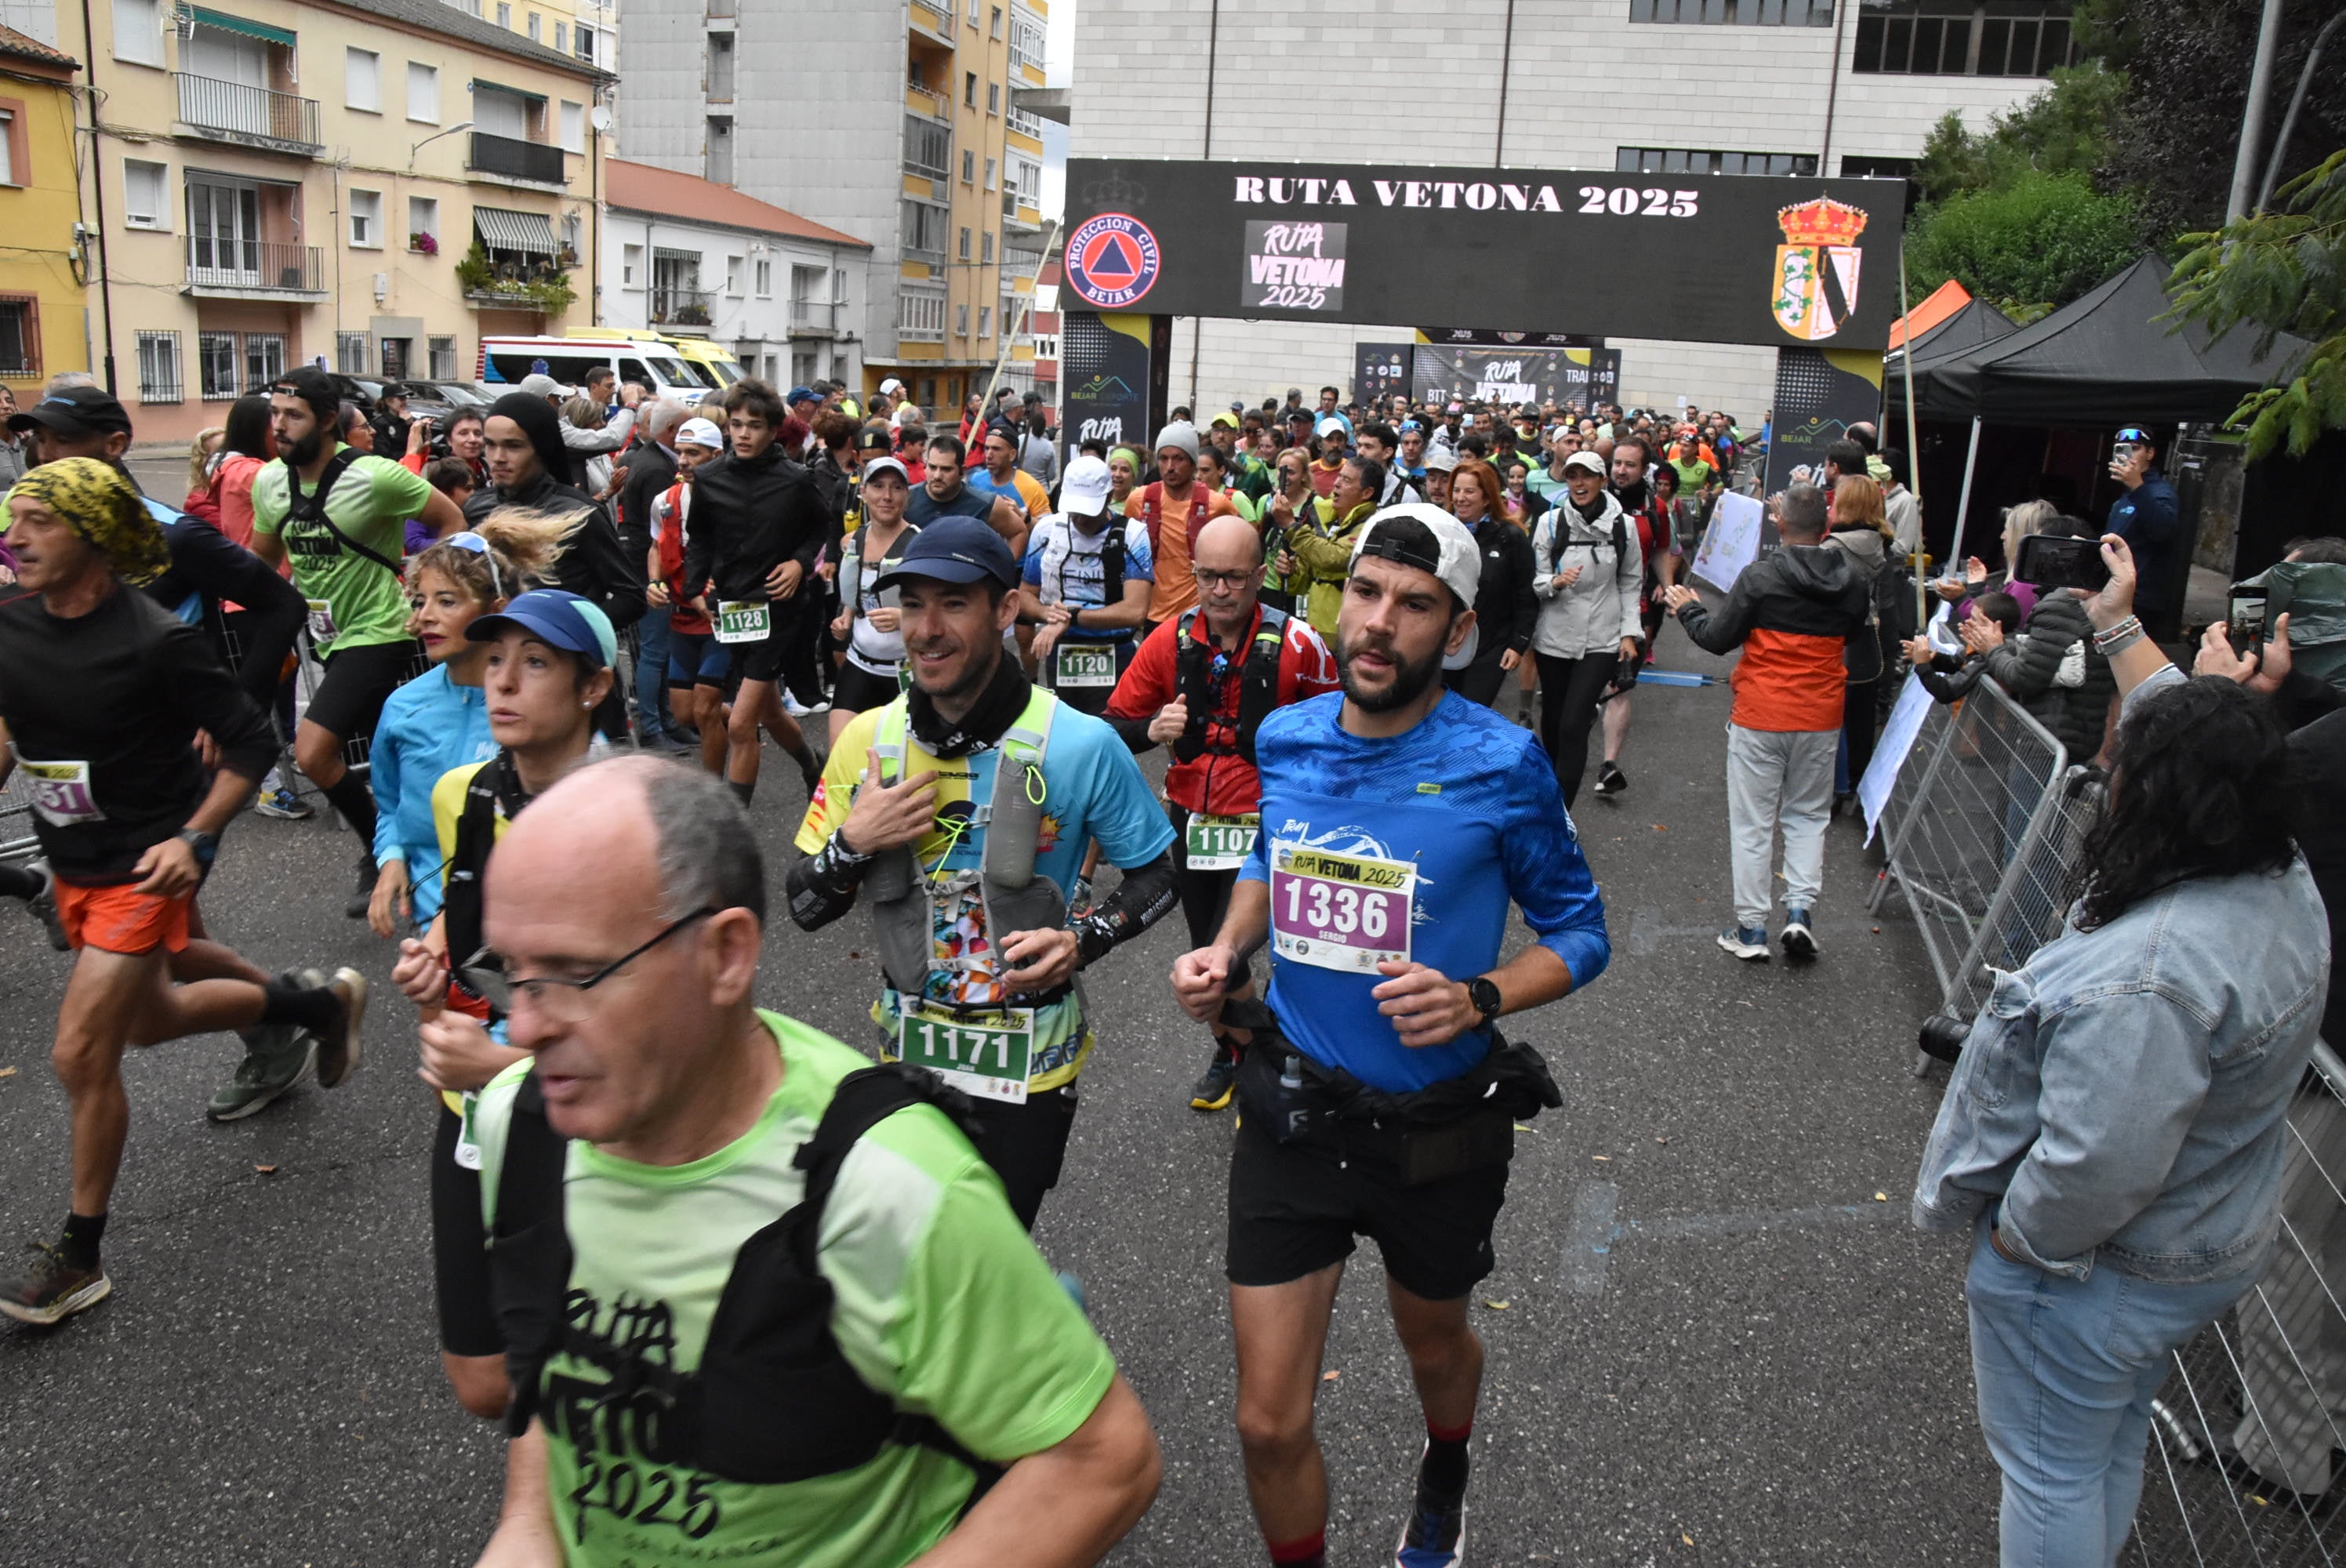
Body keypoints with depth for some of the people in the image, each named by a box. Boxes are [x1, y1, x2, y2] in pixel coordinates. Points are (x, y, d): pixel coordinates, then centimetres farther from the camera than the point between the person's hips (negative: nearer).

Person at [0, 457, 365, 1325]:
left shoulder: (154, 641, -23)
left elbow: (252, 742, -16)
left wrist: (193, 838, -24)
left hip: (145, 865, -8)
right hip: (72, 863, 8)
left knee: (82, 1055, -7)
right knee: (148, 1017, 25)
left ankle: (80, 1259, 13)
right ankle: (318, 1002, 49)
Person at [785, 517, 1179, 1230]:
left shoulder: (1080, 746, -15)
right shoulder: (870, 739, -4)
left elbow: (1157, 877, -3)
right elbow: (805, 908, 2)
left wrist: (1084, 940, -20)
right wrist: (853, 844, -17)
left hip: (1029, 1062, -4)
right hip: (907, 1047, 4)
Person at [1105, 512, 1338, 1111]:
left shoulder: (1297, 643, -14)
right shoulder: (1171, 640, -5)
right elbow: (1114, 724, 0)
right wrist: (1152, 729, -20)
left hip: (1261, 825, -4)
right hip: (1189, 820, 5)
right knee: (1206, 954, 19)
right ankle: (1228, 1055, 42)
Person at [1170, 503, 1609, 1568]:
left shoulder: (1500, 764, -17)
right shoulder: (1285, 740, -5)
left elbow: (1579, 930, -7)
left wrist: (1477, 999, -26)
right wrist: (1226, 945, -3)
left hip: (1436, 1128, -1)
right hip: (1291, 1118, 2)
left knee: (1432, 1341, 28)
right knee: (1269, 1425, 3)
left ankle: (1444, 1480, 64)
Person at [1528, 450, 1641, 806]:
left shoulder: (1622, 525, 0)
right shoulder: (1550, 522, -2)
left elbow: (1631, 584, 8)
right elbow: (1535, 581, 1)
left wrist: (1629, 633, 2)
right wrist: (1554, 583, -21)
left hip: (1601, 640, -1)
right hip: (1554, 636, 1)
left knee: (1574, 724, -10)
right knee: (1553, 718, 12)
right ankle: (1554, 778, 38)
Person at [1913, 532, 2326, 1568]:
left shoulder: (2143, 979, -37)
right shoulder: (2286, 888, -8)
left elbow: (2097, 1165, -36)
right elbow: (2193, 738, 6)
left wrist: (2015, 1240, -19)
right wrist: (2121, 629, 10)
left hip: (2098, 1273, -9)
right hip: (2217, 1248, 9)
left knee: (2051, 1464, 12)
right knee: (2114, 1435, 29)